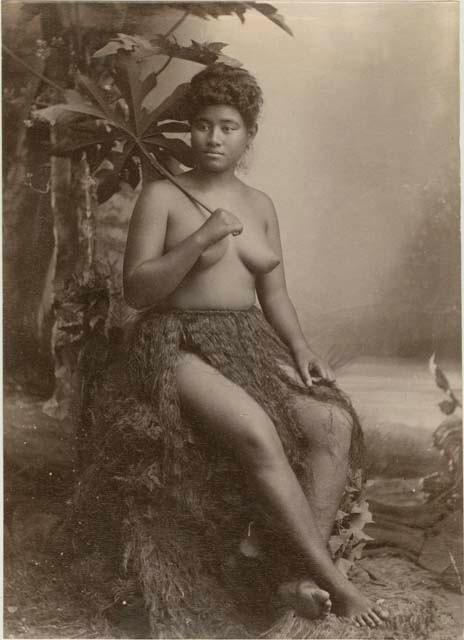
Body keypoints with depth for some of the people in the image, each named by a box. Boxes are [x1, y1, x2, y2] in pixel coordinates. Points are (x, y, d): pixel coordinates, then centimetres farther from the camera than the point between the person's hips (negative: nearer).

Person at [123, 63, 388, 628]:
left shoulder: (260, 205, 15)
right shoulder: (161, 196, 0)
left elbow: (275, 295, 15)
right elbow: (135, 291, -8)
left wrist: (299, 347, -4)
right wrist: (201, 239, -17)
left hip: (250, 341, 5)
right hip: (181, 342, -5)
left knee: (334, 422, -20)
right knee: (257, 430, -32)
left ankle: (305, 577, -17)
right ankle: (333, 580, -20)